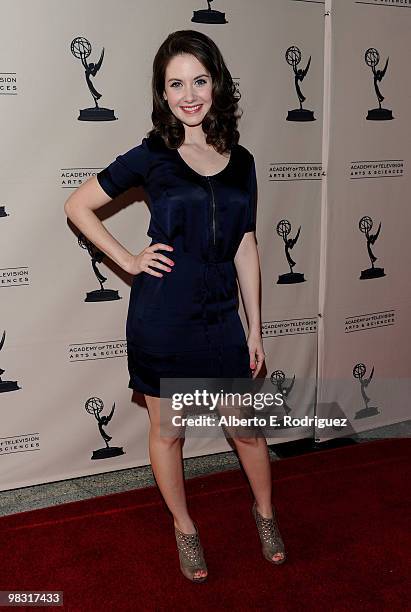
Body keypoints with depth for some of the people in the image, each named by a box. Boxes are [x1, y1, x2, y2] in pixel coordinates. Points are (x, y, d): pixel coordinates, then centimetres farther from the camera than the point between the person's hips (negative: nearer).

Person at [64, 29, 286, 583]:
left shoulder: (241, 161, 4)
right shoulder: (151, 156, -5)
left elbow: (245, 248, 7)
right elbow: (78, 205, 3)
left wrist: (255, 328, 8)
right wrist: (127, 259, -6)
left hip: (222, 319, 3)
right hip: (162, 319, -2)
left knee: (248, 428, 13)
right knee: (167, 431, 12)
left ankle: (265, 512, 41)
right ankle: (184, 527, 36)